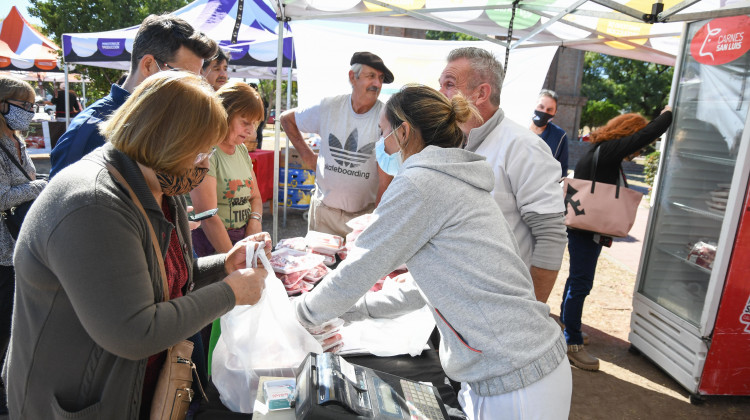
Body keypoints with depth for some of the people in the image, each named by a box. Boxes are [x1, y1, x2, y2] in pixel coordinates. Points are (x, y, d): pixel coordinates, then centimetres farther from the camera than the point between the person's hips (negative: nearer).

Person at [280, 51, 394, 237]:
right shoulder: (329, 107, -3)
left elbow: (385, 178, -14)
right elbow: (286, 118, 14)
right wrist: (306, 154, 7)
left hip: (364, 213, -2)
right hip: (324, 208, 2)